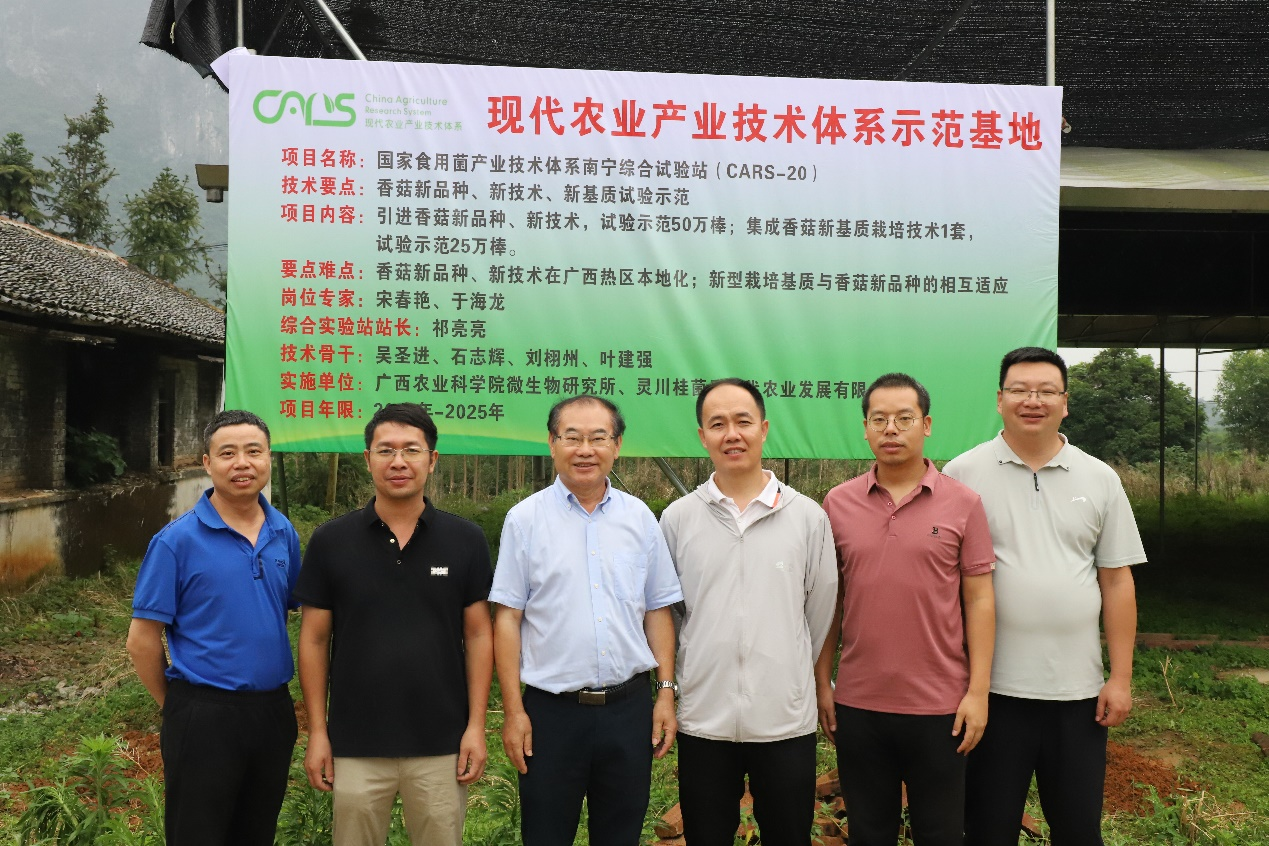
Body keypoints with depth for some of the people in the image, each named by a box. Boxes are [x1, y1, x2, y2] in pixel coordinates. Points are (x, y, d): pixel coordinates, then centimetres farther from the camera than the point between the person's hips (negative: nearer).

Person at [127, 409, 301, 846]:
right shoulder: (178, 539, -11)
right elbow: (142, 640, -7)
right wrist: (176, 707, 1)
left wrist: (271, 698, 10)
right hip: (204, 719, -4)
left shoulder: (284, 533, 3)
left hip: (273, 712, 5)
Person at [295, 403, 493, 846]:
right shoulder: (331, 540, -2)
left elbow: (478, 635, 1)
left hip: (442, 744, 0)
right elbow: (314, 639, 2)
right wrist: (317, 731, -1)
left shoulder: (465, 539, -2)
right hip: (355, 746, 0)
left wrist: (476, 725, -4)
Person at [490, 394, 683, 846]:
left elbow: (658, 610, 9)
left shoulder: (640, 517, 5)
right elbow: (507, 618, -3)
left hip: (630, 707, 2)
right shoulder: (525, 518, -3)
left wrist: (666, 691, 4)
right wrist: (513, 710, -6)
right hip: (552, 711, -2)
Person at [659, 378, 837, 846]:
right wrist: (674, 685, 10)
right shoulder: (677, 518, 0)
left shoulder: (808, 516, -1)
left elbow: (820, 614, 6)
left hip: (786, 721, 0)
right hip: (702, 720, 1)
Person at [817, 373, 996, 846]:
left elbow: (978, 601, -1)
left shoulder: (963, 503, -3)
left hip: (941, 707, -1)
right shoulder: (838, 503, 2)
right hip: (857, 704, 2)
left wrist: (978, 691, -5)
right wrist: (821, 682, 5)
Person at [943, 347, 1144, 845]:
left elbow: (1116, 583, 6)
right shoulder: (963, 475, -3)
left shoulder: (1100, 480, 5)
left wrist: (1121, 678, 2)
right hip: (991, 687, -2)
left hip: (1079, 690, 2)